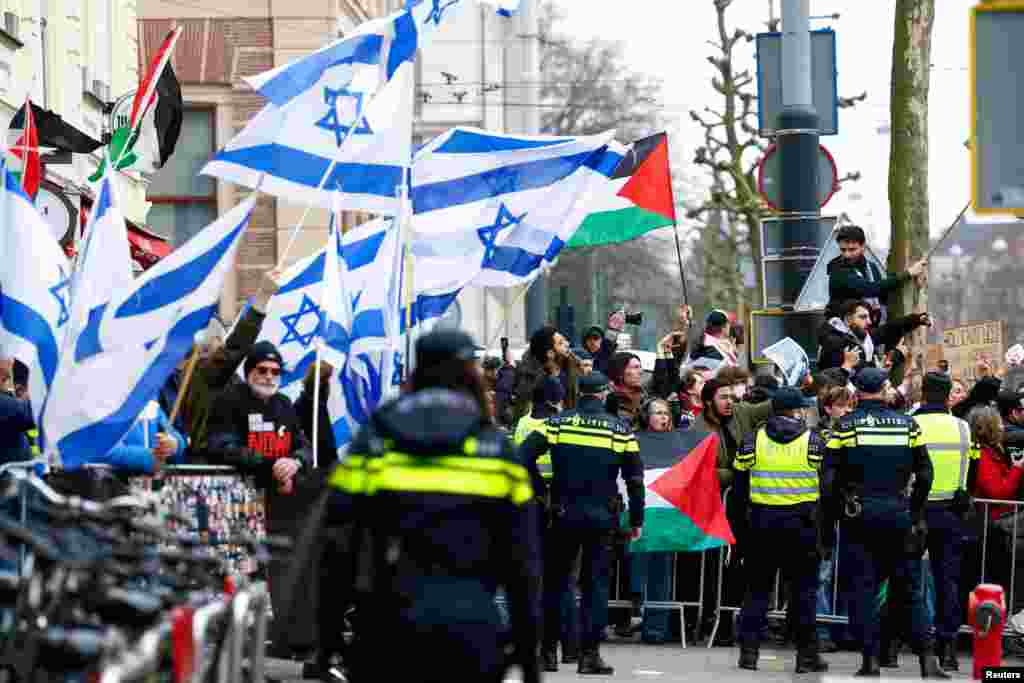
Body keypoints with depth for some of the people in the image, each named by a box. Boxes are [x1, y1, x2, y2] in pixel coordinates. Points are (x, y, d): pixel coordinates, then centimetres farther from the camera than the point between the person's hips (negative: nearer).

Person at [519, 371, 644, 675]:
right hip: (602, 517, -1)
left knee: (556, 582, 11)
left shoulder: (558, 423, -2)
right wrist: (636, 520, 7)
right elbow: (635, 479, -1)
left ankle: (549, 651, 12)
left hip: (564, 514, 1)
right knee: (596, 584, 4)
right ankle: (589, 653, 0)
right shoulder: (620, 430, -2)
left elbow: (522, 457, -9)